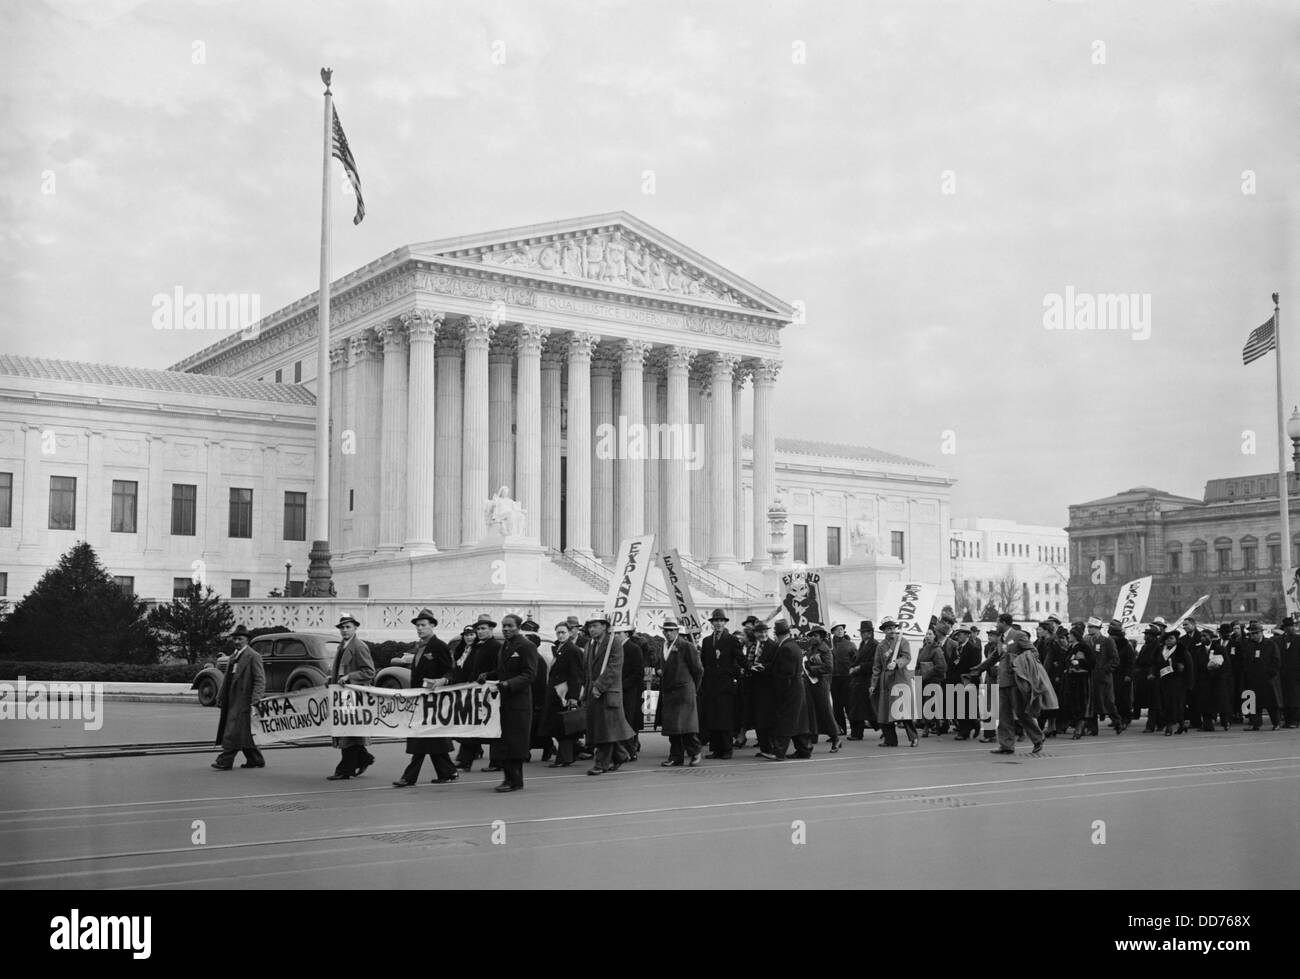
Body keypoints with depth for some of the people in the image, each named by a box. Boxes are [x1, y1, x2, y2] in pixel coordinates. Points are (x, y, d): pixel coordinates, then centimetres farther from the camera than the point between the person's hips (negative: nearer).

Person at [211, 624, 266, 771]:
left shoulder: (253, 656, -7)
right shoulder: (233, 657, 18)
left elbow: (260, 680, -11)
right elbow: (227, 678, 22)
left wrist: (254, 701, -19)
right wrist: (220, 697, 15)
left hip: (243, 701, -8)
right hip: (232, 701, 8)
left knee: (234, 731, -10)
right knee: (244, 733, 11)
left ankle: (225, 762, -10)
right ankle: (256, 760, 19)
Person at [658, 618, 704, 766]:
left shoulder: (686, 647, -6)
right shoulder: (662, 647, 13)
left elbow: (698, 670, -2)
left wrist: (693, 688, 3)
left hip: (684, 691, -6)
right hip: (667, 692, 6)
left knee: (685, 724, -9)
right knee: (671, 726, 5)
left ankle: (694, 752, 4)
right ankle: (676, 758, 9)